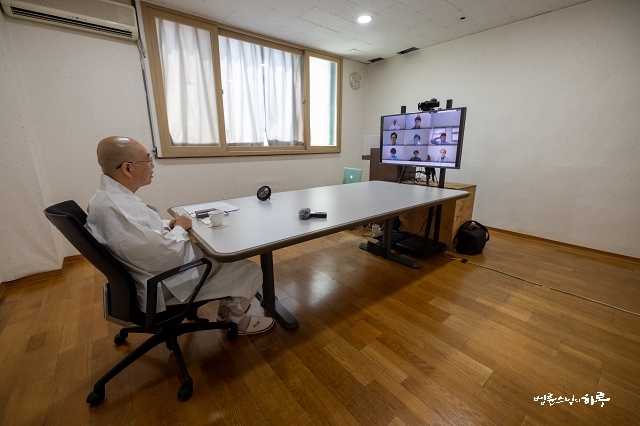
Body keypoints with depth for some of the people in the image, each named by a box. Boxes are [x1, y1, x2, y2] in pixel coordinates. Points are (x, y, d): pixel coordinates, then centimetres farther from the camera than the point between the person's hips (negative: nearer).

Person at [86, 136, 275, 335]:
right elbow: (165, 257, -30)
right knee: (250, 272, -4)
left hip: (161, 269, 10)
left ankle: (228, 312, 30)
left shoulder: (112, 196, 1)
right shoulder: (115, 208, -32)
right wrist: (180, 228, -13)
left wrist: (169, 225, 0)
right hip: (165, 285, -10)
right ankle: (235, 320, 24)